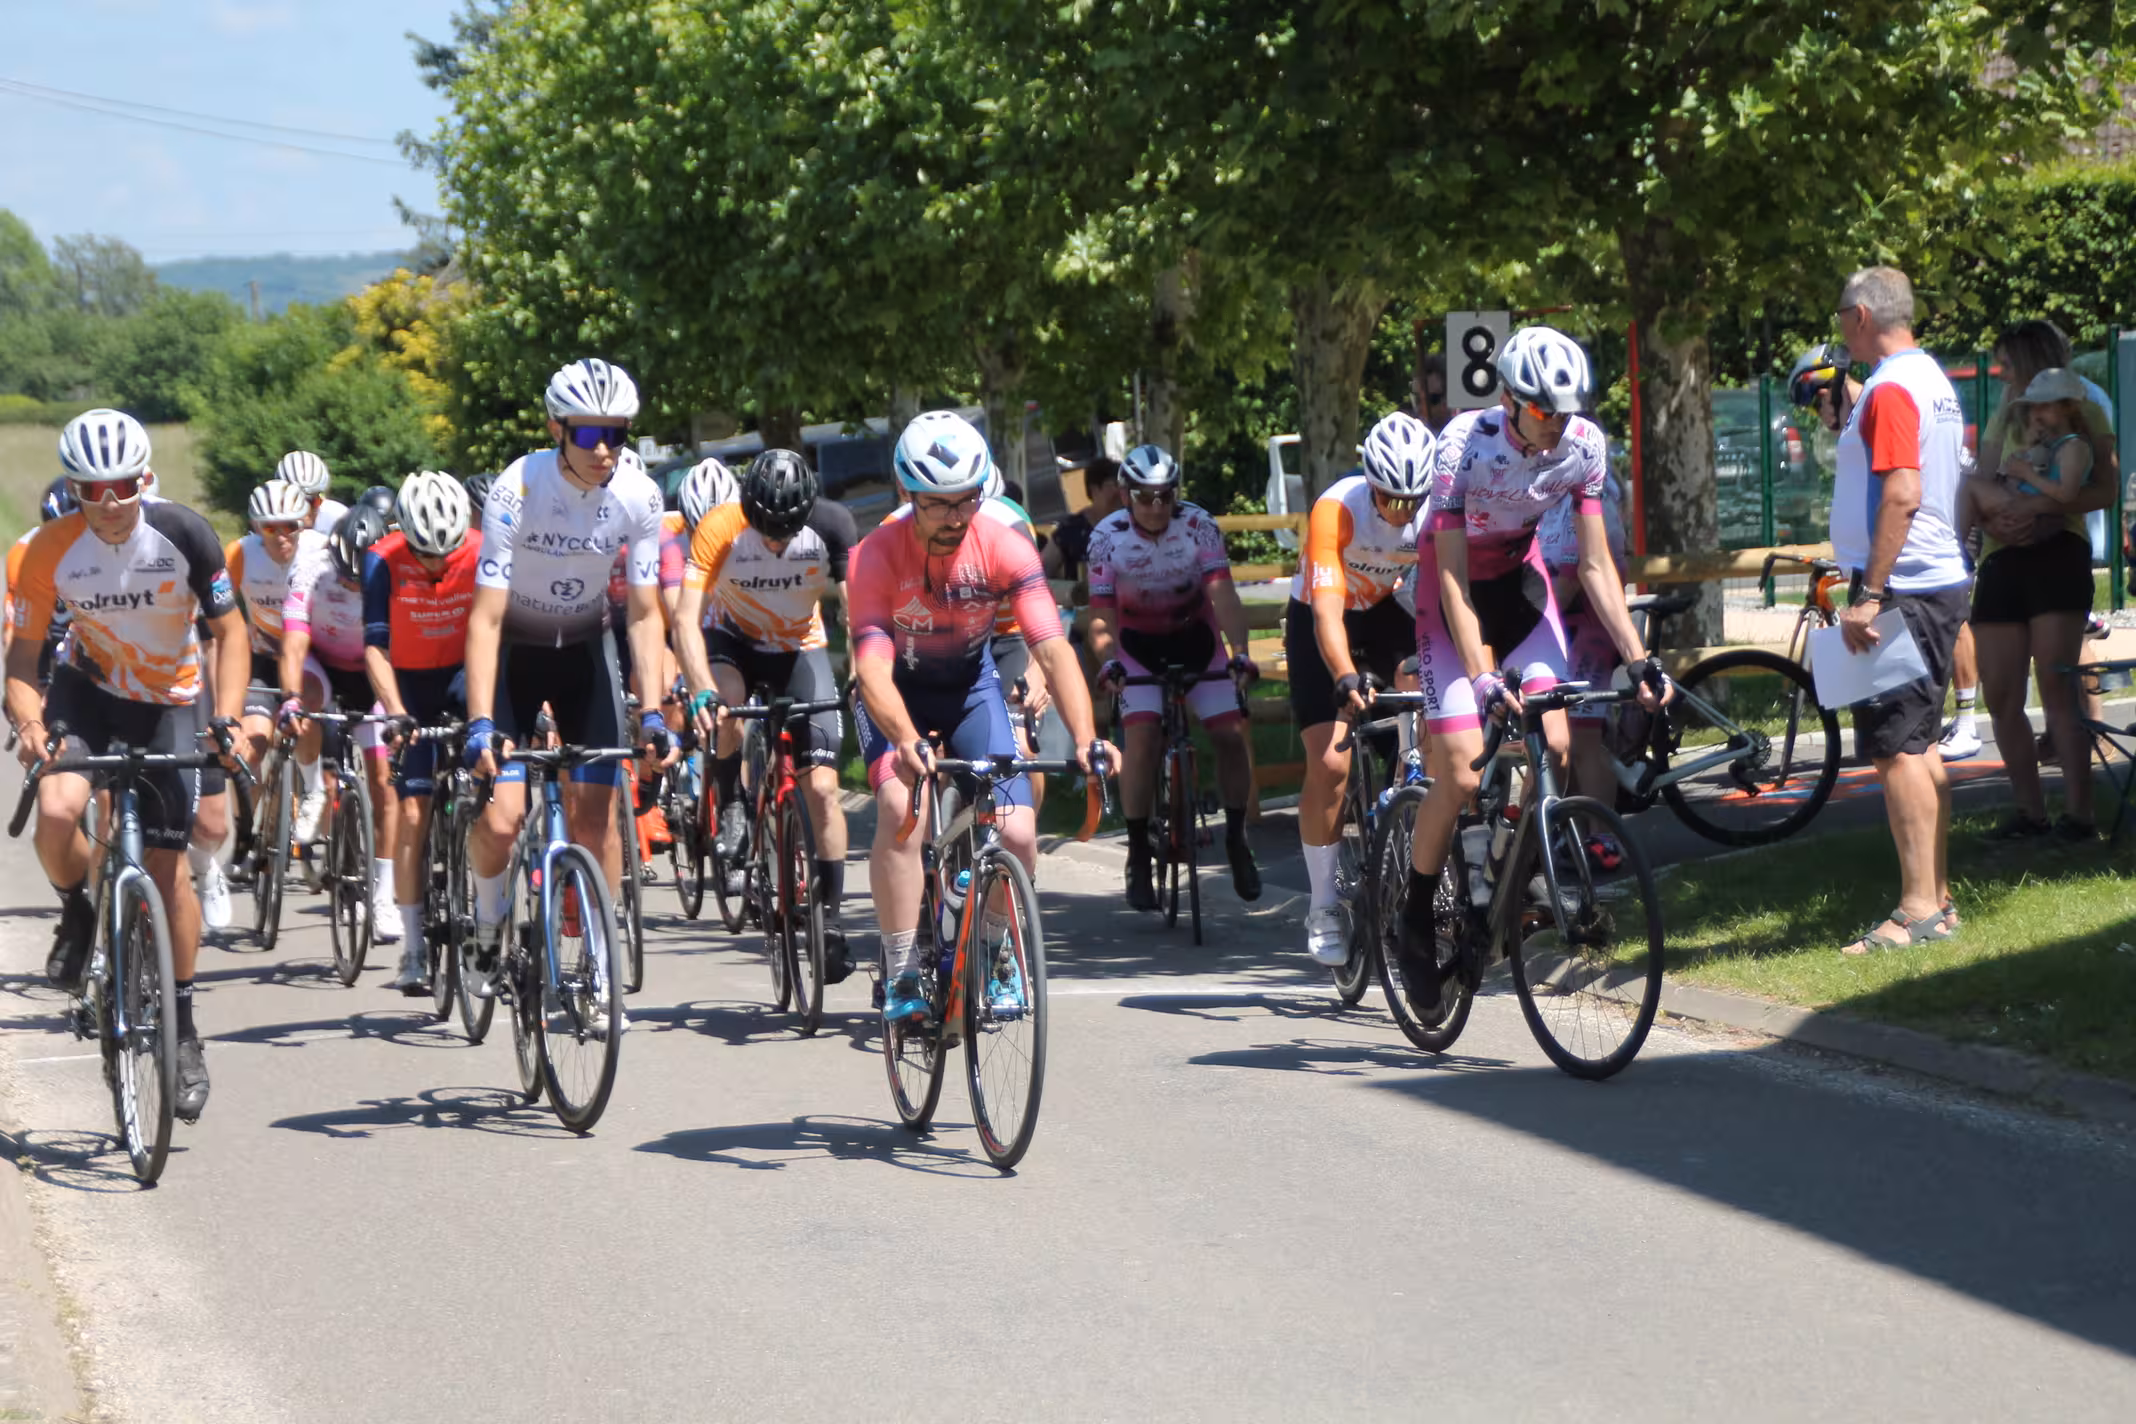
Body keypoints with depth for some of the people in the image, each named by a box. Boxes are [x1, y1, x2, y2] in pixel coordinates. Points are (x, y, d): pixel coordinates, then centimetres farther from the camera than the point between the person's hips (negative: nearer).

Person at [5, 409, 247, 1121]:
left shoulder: (182, 533, -21)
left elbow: (228, 631, -12)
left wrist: (227, 719, -25)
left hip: (171, 701, 0)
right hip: (89, 688, 1)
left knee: (168, 865, -4)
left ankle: (183, 1028, 11)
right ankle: (77, 915, 5)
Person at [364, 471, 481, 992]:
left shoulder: (482, 554, -19)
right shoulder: (384, 561, -20)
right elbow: (375, 645, -22)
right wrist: (395, 711, -36)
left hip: (464, 673, 1)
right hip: (409, 682, -1)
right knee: (413, 813, -7)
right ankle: (413, 952, -2)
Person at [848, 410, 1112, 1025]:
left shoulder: (1004, 549, -24)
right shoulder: (877, 555, -28)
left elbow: (1052, 648, -31)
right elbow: (873, 666, -37)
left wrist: (1085, 738, -46)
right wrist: (906, 741, -57)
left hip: (971, 684, 2)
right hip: (898, 692, -2)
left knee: (1017, 834, -14)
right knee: (900, 808, -29)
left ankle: (995, 956, 15)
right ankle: (901, 974, -17)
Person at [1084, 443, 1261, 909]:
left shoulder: (1199, 526, -22)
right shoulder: (1108, 537, -21)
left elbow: (1223, 595, -30)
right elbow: (1101, 613, -24)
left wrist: (1239, 653, -44)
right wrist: (1107, 662, -43)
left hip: (1196, 637, 1)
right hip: (1138, 644, -1)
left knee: (1231, 733, -11)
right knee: (1142, 735, -21)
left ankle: (1237, 838, 11)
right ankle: (1138, 857, -12)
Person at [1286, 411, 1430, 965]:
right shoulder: (1336, 509, -33)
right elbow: (1327, 612, -39)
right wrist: (1347, 681, -55)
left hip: (1386, 608, 3)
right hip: (1320, 621, -3)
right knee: (1329, 763, -13)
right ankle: (1324, 908, 0)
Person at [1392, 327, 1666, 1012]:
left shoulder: (1584, 445, -19)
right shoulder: (1463, 444, -31)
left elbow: (1596, 566, -11)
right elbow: (1452, 575, -31)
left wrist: (1640, 659, -19)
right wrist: (1481, 678, -41)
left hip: (1520, 579, 4)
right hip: (1454, 589, -4)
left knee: (1554, 744, -16)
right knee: (1462, 773, -14)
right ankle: (1415, 923, 3)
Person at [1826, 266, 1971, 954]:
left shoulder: (1890, 390, -16)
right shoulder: (1935, 381, 15)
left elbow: (1901, 496, -25)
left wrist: (1870, 595, -25)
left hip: (1900, 589, -10)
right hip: (1940, 583, 10)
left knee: (1896, 749, -9)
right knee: (1921, 747, 14)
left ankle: (1918, 910, -11)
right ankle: (1937, 898, 18)